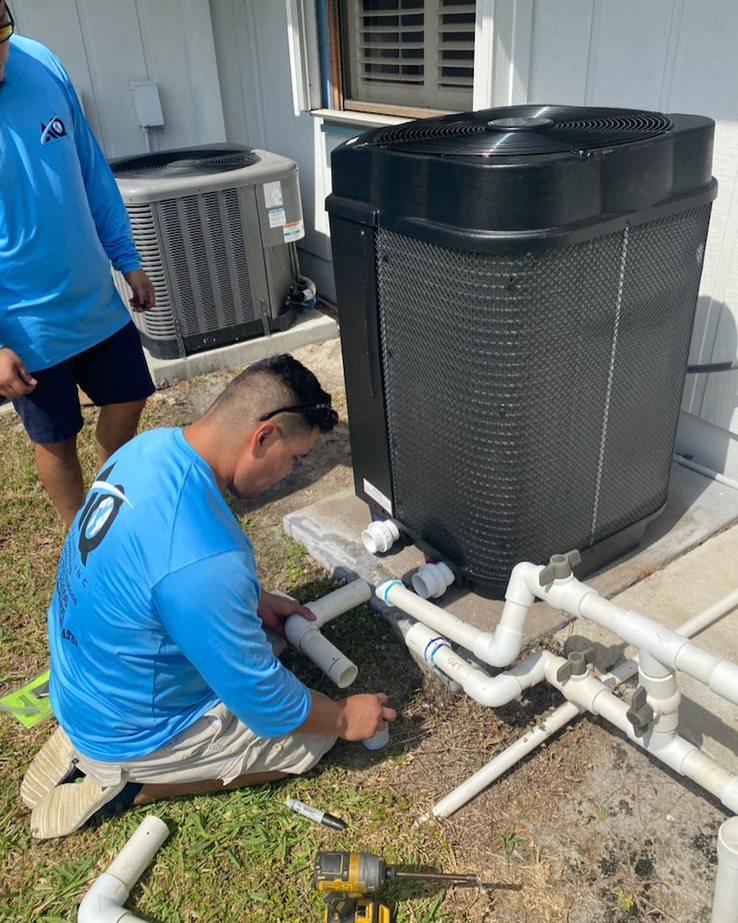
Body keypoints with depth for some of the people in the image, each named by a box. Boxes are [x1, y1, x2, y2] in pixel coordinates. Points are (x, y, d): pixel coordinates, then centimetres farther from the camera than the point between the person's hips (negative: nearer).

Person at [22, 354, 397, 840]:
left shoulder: (150, 446, -11)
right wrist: (344, 718, -6)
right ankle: (128, 784, 2)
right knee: (315, 735, 3)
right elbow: (264, 702, -24)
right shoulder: (204, 559, -39)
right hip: (127, 738, -8)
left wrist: (253, 601, 6)